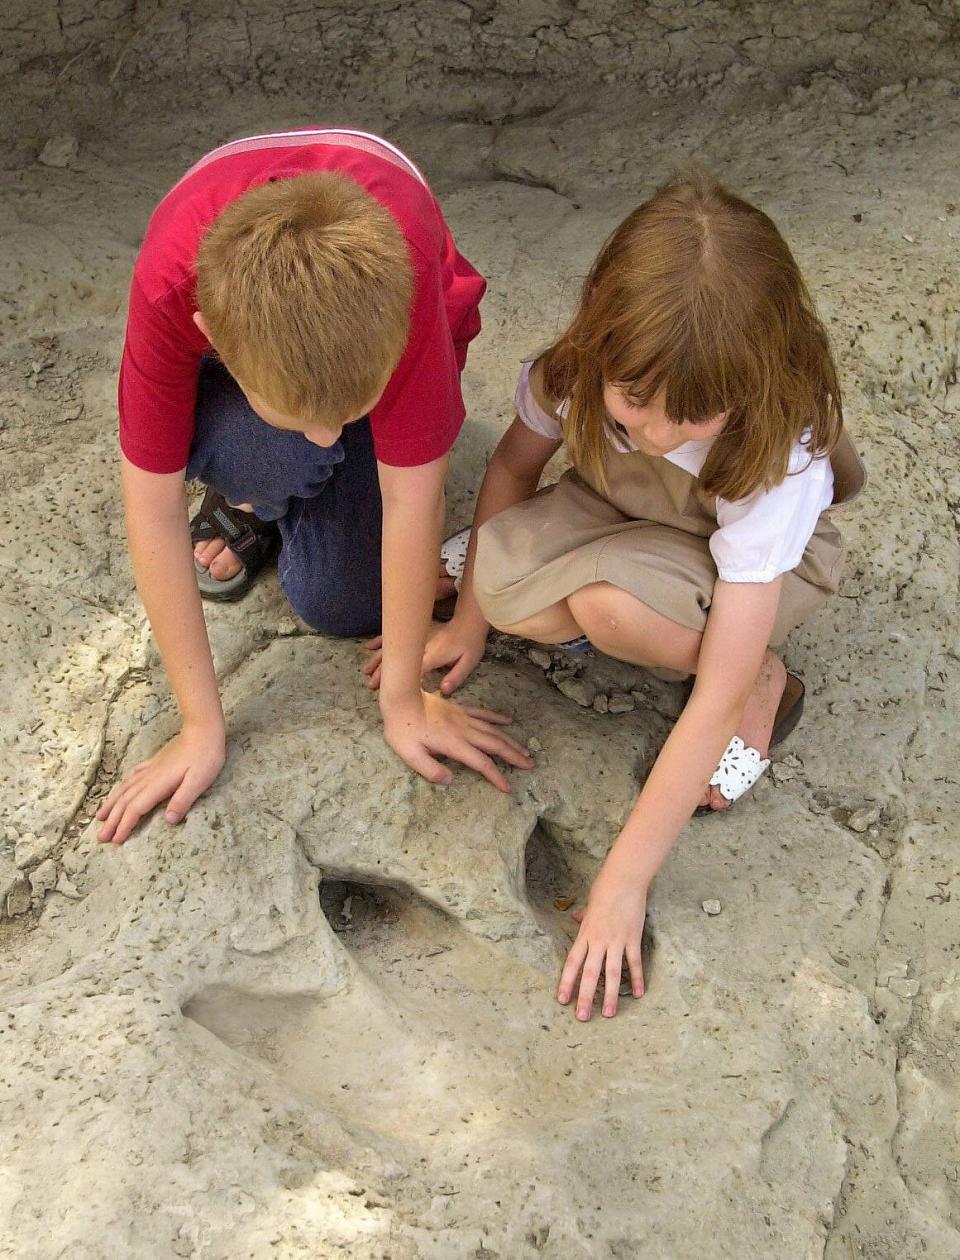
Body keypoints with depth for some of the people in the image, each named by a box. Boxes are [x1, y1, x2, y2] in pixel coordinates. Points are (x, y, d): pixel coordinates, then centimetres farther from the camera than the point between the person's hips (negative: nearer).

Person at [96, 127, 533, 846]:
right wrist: (202, 727, -25)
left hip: (381, 331, 0)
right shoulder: (169, 283, -41)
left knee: (340, 605, -12)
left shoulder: (404, 264, -44)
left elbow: (411, 495, -35)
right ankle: (252, 495, 1)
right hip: (240, 323, 0)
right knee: (278, 461, -35)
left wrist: (403, 700, -25)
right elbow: (152, 507, -31)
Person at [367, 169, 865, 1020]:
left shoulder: (777, 462, -38)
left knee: (614, 604, -36)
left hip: (766, 558, -3)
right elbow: (513, 468, -7)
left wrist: (624, 881, -37)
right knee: (509, 585, -29)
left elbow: (716, 698, -38)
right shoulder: (585, 366, -30)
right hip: (625, 513, 4)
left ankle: (769, 681, -7)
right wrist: (470, 622, -1)